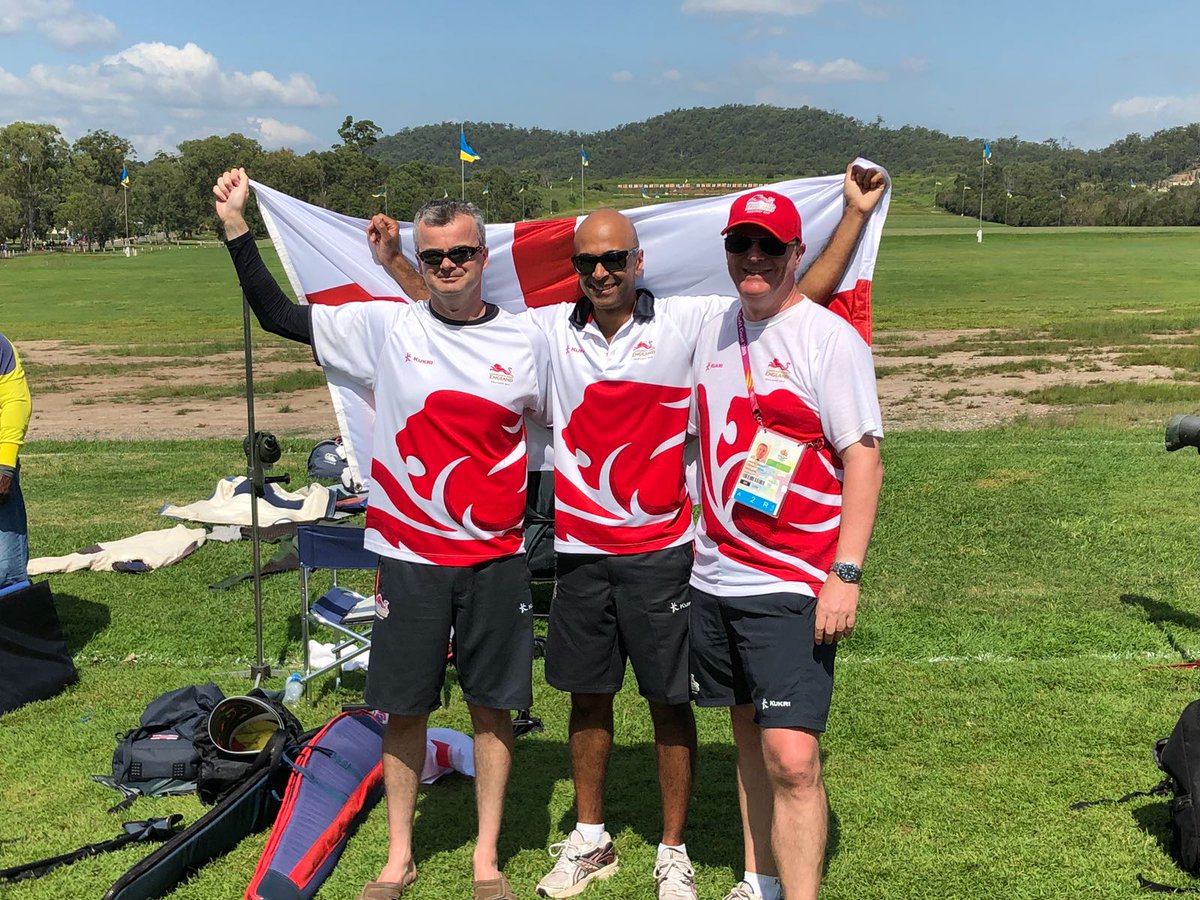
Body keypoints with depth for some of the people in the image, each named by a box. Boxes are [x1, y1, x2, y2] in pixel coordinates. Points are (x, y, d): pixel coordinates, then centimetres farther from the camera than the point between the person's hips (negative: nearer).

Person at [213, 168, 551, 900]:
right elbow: (279, 315, 3)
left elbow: (560, 428, 12)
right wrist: (237, 226, -2)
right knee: (405, 709, 9)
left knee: (494, 708, 8)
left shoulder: (526, 340, 0)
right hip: (410, 556, 0)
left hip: (497, 560, 0)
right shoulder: (385, 328, -2)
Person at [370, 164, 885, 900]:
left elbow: (803, 296, -7)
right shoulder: (550, 329, 2)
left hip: (660, 550, -3)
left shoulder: (687, 322, -6)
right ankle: (589, 839, 34)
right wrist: (398, 264, 10)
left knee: (670, 702, 7)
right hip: (580, 550, 3)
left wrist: (856, 215, -13)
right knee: (587, 695, 15)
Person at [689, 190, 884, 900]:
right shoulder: (714, 333, 11)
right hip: (715, 576, 6)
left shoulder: (829, 337, -8)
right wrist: (697, 540, 18)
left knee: (792, 759, -12)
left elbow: (863, 458, -13)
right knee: (749, 735, 17)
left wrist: (846, 573, -19)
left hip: (794, 587, -6)